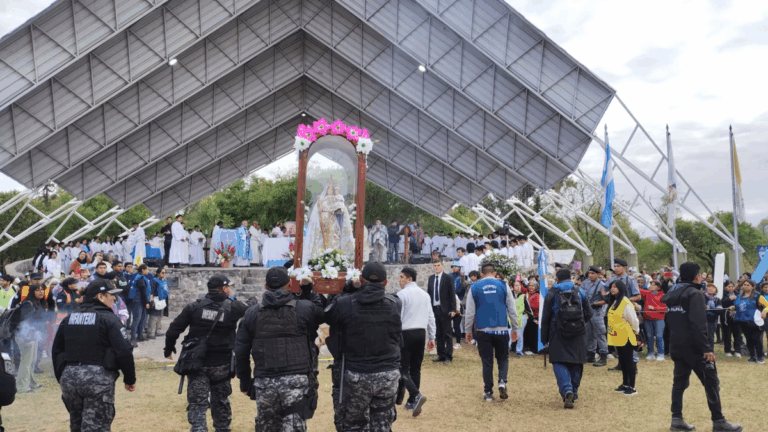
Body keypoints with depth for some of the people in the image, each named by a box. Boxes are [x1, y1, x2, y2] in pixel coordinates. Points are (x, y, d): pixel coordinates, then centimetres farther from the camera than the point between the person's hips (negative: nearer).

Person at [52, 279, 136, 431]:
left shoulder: (68, 319, 12)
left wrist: (61, 377, 27)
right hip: (98, 378, -6)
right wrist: (130, 379, -2)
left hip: (69, 377, 6)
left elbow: (57, 351, 17)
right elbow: (124, 351, -13)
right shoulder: (108, 319, -6)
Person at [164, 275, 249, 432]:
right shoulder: (233, 307, -5)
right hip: (221, 364, 1)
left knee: (197, 403, 1)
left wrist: (169, 349, 12)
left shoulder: (194, 306, -3)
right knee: (220, 401, 21)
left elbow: (174, 330, -2)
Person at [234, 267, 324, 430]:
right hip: (296, 381, -3)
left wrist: (245, 383, 18)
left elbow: (241, 352, 8)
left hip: (264, 383, 3)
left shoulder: (252, 313, 7)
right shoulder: (306, 308, 0)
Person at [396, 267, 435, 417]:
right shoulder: (425, 294, 11)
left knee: (403, 369, -3)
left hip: (406, 333, -6)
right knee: (415, 368, 12)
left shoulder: (402, 294, -9)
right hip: (421, 333, 6)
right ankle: (412, 402, 17)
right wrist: (431, 338, 18)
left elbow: (397, 317, -12)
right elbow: (431, 318, 13)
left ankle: (416, 395, -21)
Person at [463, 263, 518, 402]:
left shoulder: (474, 287, 3)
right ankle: (502, 381, -7)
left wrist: (468, 330, 12)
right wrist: (515, 329, 14)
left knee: (487, 362, 7)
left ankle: (488, 392, 9)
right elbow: (512, 310, 5)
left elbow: (469, 312, 4)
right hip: (501, 330, 0)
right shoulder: (503, 286, 2)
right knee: (503, 358, 15)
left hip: (483, 330, 0)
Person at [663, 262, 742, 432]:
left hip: (677, 347, 8)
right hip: (694, 347, -8)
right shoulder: (695, 294, -14)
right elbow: (698, 325, -23)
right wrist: (706, 348, -22)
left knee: (679, 382, 10)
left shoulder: (671, 294, 11)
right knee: (711, 383, 2)